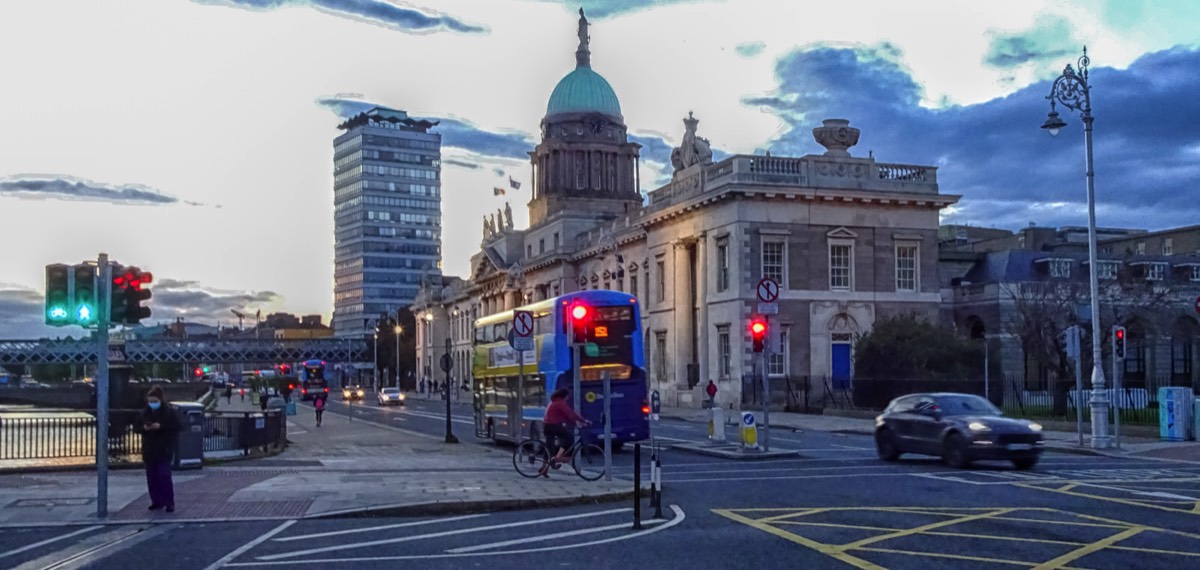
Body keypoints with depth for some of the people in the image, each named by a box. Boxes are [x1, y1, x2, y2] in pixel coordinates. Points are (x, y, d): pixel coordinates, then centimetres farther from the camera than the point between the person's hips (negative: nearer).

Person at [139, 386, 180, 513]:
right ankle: (157, 501, 16)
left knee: (164, 476, -9)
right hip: (149, 450, 5)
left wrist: (160, 427, -20)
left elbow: (176, 427, -9)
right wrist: (144, 427, -9)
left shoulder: (169, 412, -5)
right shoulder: (144, 413, 9)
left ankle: (169, 502, -3)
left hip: (164, 450, -5)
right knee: (152, 477, 6)